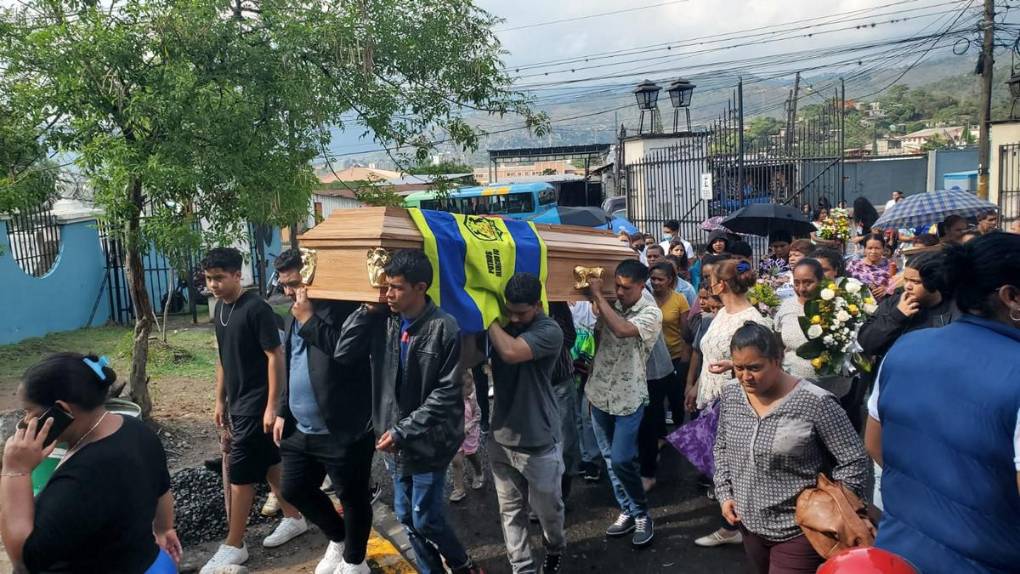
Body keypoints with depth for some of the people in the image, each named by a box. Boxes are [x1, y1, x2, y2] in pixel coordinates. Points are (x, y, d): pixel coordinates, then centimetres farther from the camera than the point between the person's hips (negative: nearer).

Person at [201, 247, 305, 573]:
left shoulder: (256, 309, -18)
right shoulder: (220, 309, 8)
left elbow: (276, 357, -18)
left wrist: (272, 405, -19)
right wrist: (220, 400, 17)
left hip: (256, 404, -8)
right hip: (237, 403, 8)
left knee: (240, 472, -2)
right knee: (269, 462, 17)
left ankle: (234, 546, 11)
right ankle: (293, 519, 31)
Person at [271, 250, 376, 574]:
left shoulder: (343, 308, -14)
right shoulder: (295, 315, 13)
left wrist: (308, 319, -21)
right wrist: (283, 411, 18)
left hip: (343, 432, -9)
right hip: (300, 431, 9)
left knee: (353, 498, 7)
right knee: (293, 490, 18)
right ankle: (337, 538, 41)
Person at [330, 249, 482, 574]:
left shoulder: (444, 328, -17)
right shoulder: (381, 321, -2)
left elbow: (447, 393, -17)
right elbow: (342, 355, -5)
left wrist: (404, 430, -19)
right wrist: (368, 308, -10)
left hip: (427, 442, -5)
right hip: (394, 441, 6)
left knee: (425, 519, 5)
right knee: (406, 516, 17)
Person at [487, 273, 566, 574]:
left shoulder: (549, 331, -18)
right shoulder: (502, 324, 1)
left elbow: (511, 352, -33)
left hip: (538, 442, -4)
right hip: (502, 438, 4)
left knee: (547, 508, 16)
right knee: (510, 511, 12)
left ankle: (555, 548, 45)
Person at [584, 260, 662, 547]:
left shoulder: (651, 313, -13)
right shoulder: (610, 304, 1)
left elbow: (621, 330, -32)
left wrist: (598, 296, -24)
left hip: (628, 397, -5)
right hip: (600, 393, 5)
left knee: (621, 460, -8)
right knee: (610, 459, 13)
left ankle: (642, 515, 13)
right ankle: (627, 511, 28)